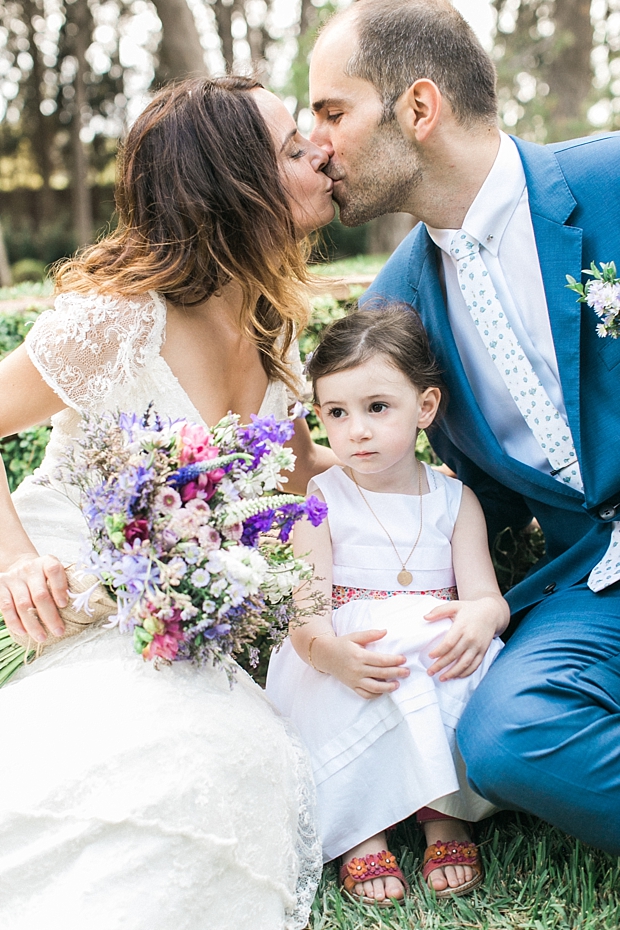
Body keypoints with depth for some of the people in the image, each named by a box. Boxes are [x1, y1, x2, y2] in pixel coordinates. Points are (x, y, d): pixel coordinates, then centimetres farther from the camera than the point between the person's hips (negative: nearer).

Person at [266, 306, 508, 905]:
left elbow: (486, 593, 0)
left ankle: (445, 817, -15)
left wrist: (482, 615, -27)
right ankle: (361, 832, -18)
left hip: (435, 652, 2)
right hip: (344, 663, -2)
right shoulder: (320, 499, 2)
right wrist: (327, 650, -34)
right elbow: (304, 605, -9)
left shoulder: (455, 499, 9)